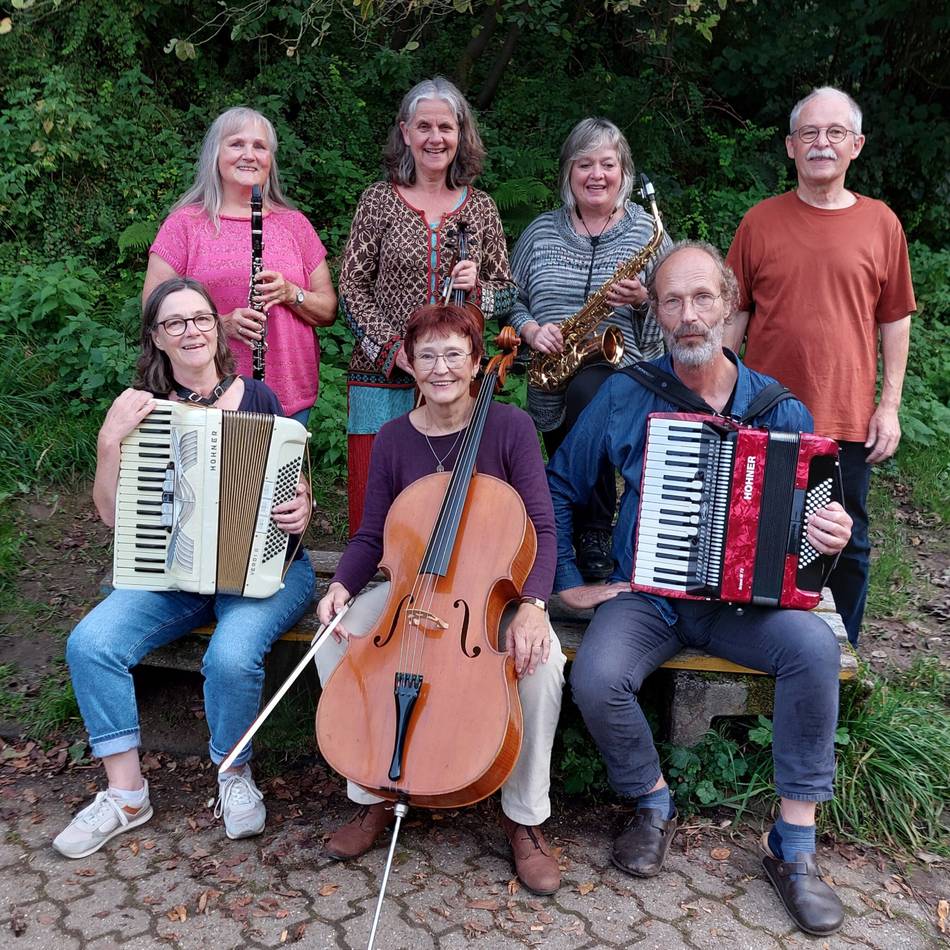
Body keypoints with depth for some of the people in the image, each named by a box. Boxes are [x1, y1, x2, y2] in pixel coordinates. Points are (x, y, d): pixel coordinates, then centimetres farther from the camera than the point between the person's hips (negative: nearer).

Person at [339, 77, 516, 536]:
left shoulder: (480, 208, 9)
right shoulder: (379, 200, 3)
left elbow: (506, 293, 14)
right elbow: (352, 290, 1)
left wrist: (476, 287, -8)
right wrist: (393, 347, -12)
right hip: (383, 379, -1)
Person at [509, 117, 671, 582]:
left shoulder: (646, 230, 5)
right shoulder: (542, 231, 12)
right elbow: (509, 299, 13)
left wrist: (643, 299, -18)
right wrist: (529, 329, -7)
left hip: (622, 371, -4)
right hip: (551, 388, 4)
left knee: (586, 391, -35)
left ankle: (596, 535, -24)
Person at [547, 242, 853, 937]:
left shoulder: (780, 407, 1)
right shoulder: (625, 396, -2)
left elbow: (811, 510, 10)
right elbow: (559, 487, 7)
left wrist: (832, 537, -14)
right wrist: (568, 582, 0)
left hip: (744, 600, 1)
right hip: (644, 593, 0)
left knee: (814, 646, -29)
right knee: (596, 678, -29)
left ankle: (796, 844, -11)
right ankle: (653, 804, 3)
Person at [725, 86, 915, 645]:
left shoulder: (880, 223, 3)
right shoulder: (761, 221, 2)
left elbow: (895, 319, 6)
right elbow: (734, 313, 6)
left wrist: (890, 405, 0)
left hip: (849, 421, 0)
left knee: (849, 546, 11)